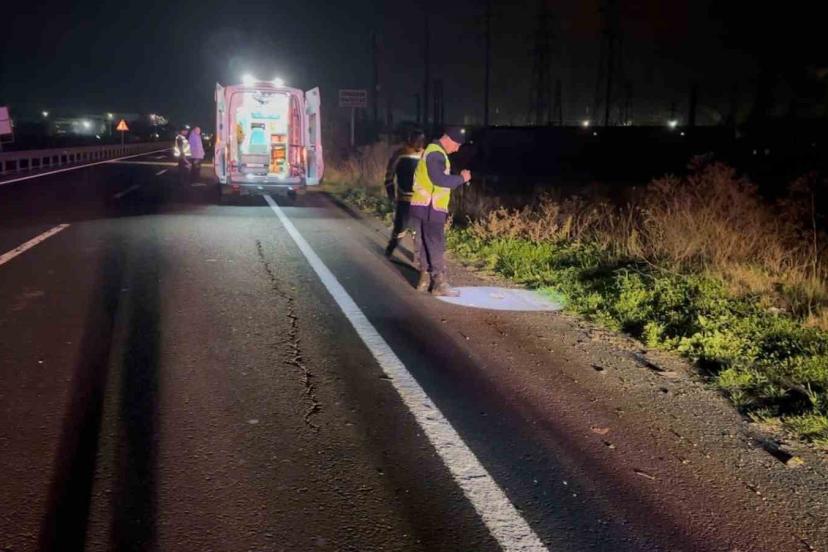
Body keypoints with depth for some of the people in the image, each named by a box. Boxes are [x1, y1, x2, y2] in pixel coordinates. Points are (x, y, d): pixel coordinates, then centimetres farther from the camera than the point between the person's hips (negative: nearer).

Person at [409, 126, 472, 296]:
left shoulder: (434, 151, 19)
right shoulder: (436, 154, -15)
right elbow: (440, 180, -23)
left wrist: (457, 180, 10)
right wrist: (461, 178, -12)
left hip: (424, 207, 10)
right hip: (430, 209, -10)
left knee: (426, 246, 13)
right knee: (436, 247, -6)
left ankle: (425, 280, 18)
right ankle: (440, 284, -1)